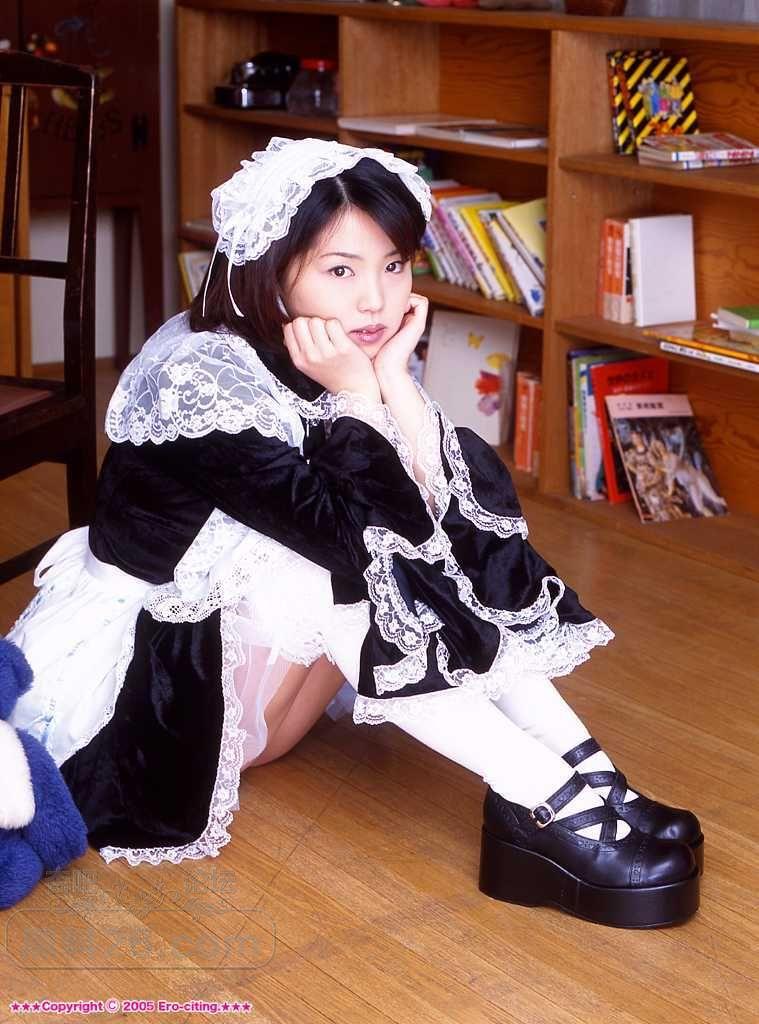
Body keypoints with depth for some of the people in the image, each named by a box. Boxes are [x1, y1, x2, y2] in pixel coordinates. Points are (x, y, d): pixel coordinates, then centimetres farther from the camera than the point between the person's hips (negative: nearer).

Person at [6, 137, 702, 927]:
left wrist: (394, 379, -21)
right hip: (134, 678, -7)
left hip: (249, 656, 7)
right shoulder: (200, 379, -26)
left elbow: (446, 516, -16)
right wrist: (358, 399, -26)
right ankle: (548, 805, -30)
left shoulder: (351, 362, -4)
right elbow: (355, 537, -34)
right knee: (341, 560, -30)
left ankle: (585, 773, -17)